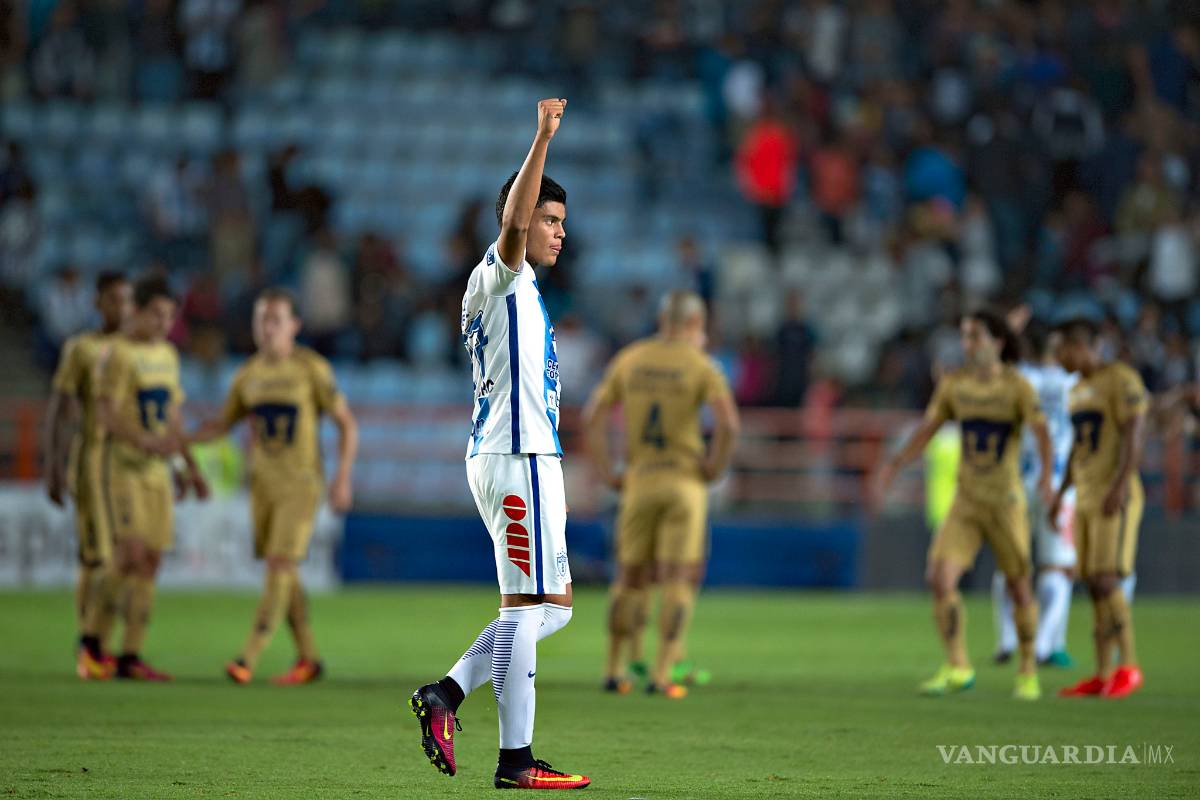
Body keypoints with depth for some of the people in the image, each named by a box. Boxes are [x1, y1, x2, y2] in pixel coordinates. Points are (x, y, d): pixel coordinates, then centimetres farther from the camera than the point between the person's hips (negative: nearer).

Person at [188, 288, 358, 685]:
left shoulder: (312, 368, -9)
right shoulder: (248, 374, 5)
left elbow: (346, 422, -5)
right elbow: (222, 425, 16)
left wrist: (343, 477, -14)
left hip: (301, 484, -5)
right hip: (263, 484, 5)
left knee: (280, 566, -13)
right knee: (283, 573, 7)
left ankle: (248, 658, -16)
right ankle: (307, 658, 17)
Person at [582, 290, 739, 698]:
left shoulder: (628, 359, 6)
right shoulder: (702, 366, -5)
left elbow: (592, 417, 3)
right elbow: (729, 423, -19)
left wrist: (607, 473, 7)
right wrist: (714, 469, -5)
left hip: (639, 482, 3)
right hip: (685, 481, -3)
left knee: (630, 577, 15)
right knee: (679, 581, -1)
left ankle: (614, 671, 15)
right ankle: (662, 675, -10)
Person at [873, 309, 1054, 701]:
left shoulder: (1017, 386, -11)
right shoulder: (953, 383, 2)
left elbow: (1042, 432, -22)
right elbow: (927, 430, 12)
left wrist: (1047, 474, -40)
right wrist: (894, 465, 1)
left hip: (1006, 502, -3)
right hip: (965, 502, 3)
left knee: (1019, 587, 6)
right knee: (940, 578, -14)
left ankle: (1028, 672, 24)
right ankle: (956, 668, -4)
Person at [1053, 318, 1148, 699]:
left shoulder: (1121, 379, -9)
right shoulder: (1079, 390, 18)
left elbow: (1134, 434, -17)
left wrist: (1120, 486, -25)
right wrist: (1061, 492, 19)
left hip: (1116, 499, -9)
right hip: (1086, 498, 9)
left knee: (1106, 582, -15)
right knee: (1095, 586, 5)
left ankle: (1128, 666, -8)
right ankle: (1102, 676, 6)